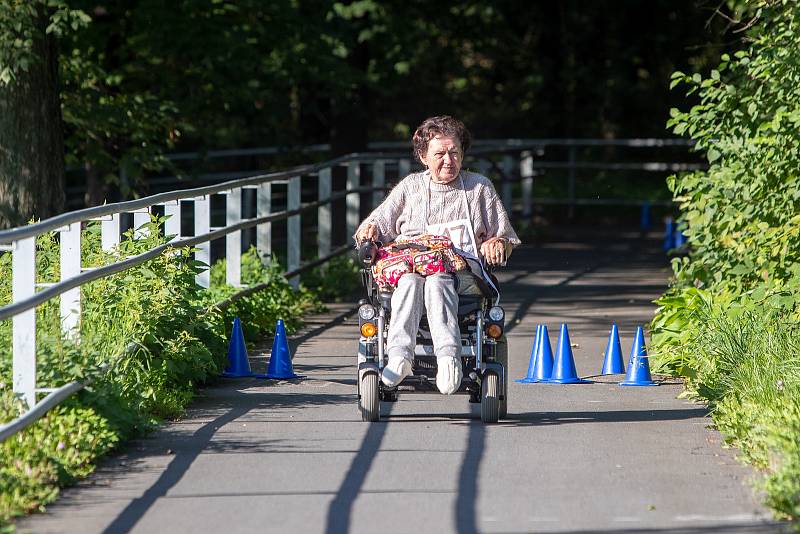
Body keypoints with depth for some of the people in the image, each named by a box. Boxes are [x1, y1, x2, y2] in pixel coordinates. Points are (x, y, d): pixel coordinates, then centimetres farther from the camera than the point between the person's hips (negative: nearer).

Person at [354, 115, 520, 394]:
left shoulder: (480, 187, 21)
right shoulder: (410, 187, 23)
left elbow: (506, 239, 21)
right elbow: (379, 223, 21)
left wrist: (498, 243, -4)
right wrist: (369, 229, -3)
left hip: (463, 269, -1)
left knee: (437, 281, -40)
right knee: (410, 282, -38)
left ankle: (448, 355, -60)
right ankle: (399, 354, -56)